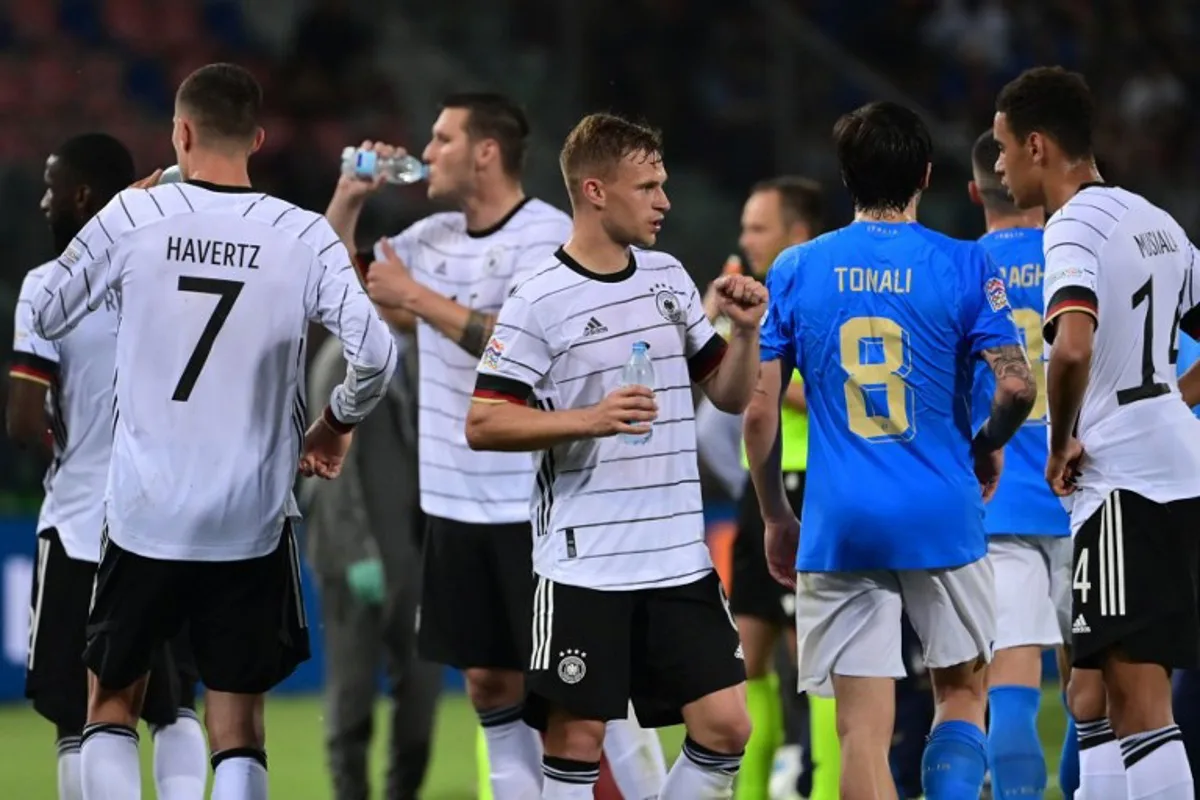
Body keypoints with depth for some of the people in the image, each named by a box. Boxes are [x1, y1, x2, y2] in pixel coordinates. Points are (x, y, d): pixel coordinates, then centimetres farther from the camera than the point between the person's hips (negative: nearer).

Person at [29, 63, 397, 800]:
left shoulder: (134, 217, -6)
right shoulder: (304, 238, -5)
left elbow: (49, 317, 6)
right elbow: (375, 356, -12)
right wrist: (338, 423, 9)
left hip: (145, 517, 0)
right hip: (252, 523, 0)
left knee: (112, 702, 17)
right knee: (237, 728, 8)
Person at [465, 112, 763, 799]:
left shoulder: (669, 278, 10)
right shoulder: (541, 302, -8)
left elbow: (730, 395, 17)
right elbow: (483, 424, -11)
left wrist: (746, 331, -2)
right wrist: (589, 420, -21)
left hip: (680, 557, 5)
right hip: (584, 561, -5)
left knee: (726, 726, 0)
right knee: (578, 740, -2)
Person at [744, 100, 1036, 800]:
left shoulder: (796, 270, 4)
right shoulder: (965, 267, -2)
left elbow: (759, 408, 3)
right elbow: (1017, 386, -11)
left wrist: (776, 519, 15)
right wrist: (987, 448, 10)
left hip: (840, 526, 1)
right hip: (943, 519, -1)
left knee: (864, 729, 1)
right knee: (963, 692, 17)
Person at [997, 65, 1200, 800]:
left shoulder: (1076, 227, -12)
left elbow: (1072, 348, -29)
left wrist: (1061, 446, -15)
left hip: (1126, 482, -9)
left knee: (1138, 703, -11)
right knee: (1095, 694, 16)